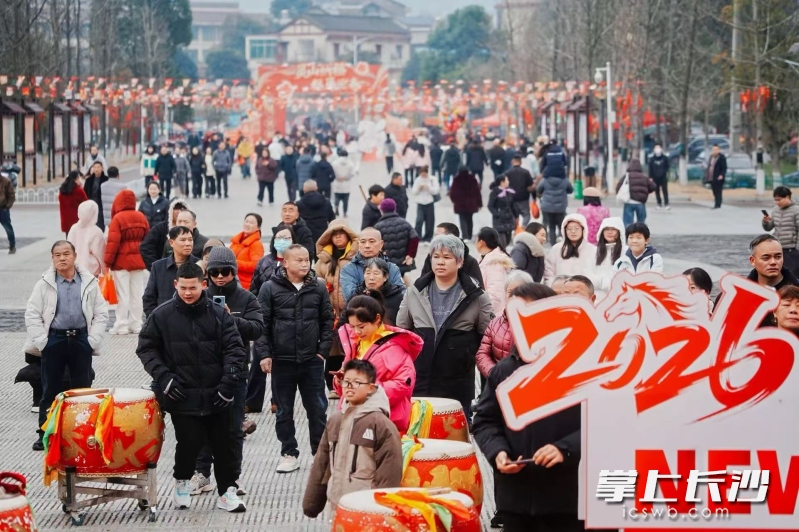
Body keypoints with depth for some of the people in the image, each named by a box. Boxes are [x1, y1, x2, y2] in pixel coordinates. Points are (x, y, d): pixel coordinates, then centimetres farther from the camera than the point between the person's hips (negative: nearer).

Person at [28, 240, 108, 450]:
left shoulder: (89, 283, 3)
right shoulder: (45, 284, 0)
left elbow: (101, 313, 4)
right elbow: (32, 314, -1)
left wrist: (93, 340, -5)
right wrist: (41, 341, -8)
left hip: (81, 339, 1)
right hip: (53, 340, -1)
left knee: (82, 389, 6)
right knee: (50, 389, 5)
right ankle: (44, 434, 12)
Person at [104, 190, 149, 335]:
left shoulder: (117, 218, -10)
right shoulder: (141, 217, 5)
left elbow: (113, 242, -14)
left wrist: (107, 261, -10)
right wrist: (146, 259, 17)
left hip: (121, 261, -5)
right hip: (139, 261, 5)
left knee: (122, 294, -1)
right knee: (137, 293, 9)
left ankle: (122, 325, 1)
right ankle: (136, 324, 12)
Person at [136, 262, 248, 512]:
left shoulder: (219, 314, 0)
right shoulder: (162, 316, -1)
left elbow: (234, 349, 1)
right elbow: (146, 349, 6)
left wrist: (229, 381, -9)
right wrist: (163, 377, -6)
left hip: (216, 397, 2)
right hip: (183, 397, -2)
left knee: (224, 444, 6)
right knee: (189, 442, -5)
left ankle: (227, 491, 20)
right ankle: (182, 483, 22)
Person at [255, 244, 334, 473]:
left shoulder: (319, 287, 3)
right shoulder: (270, 288, -3)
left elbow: (328, 320, 8)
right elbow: (262, 323, -3)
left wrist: (323, 350, 1)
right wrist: (264, 353, -8)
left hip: (312, 360, 1)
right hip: (281, 360, -1)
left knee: (317, 409, 6)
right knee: (284, 412, 8)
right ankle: (289, 454, 18)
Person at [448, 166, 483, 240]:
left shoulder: (456, 180, -8)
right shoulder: (472, 179, -3)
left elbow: (452, 192, -5)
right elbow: (477, 192, -3)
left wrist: (455, 200, 16)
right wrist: (479, 203, 4)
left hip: (460, 204, -2)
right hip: (471, 204, 2)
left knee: (463, 220, -1)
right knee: (469, 220, 18)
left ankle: (465, 237, -17)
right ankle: (469, 236, 27)